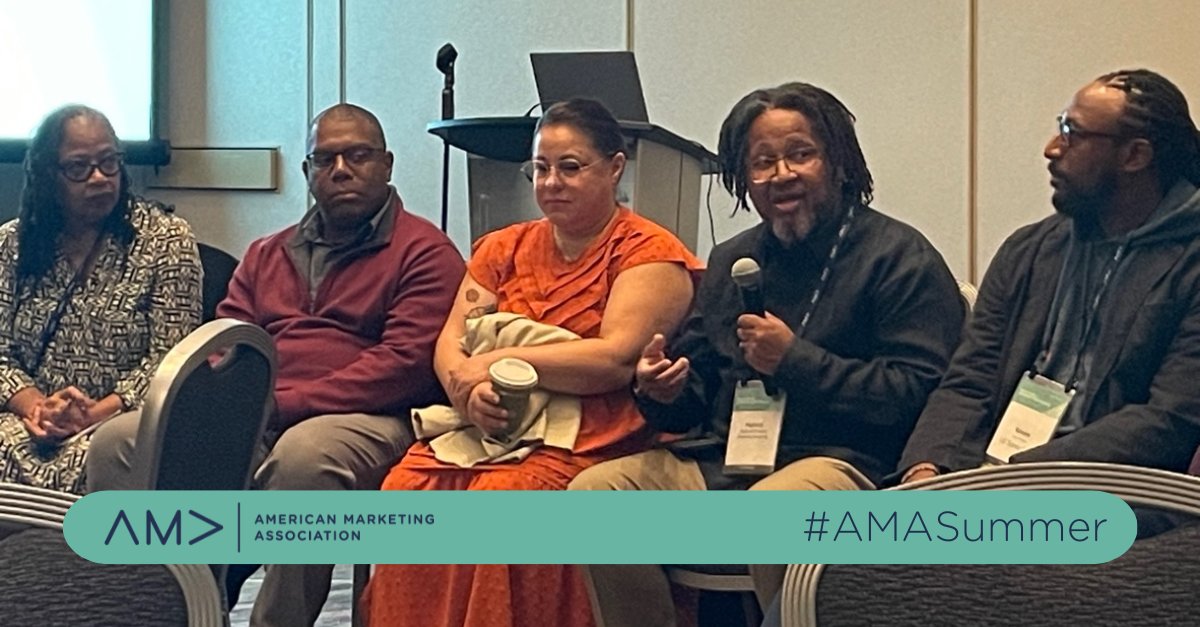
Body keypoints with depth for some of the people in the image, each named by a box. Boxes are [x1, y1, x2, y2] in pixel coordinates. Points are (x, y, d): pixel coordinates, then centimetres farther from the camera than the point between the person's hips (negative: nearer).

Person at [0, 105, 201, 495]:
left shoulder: (166, 239, 1)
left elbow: (167, 361, -6)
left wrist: (94, 414, -17)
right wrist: (35, 407, -12)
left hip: (121, 419, -3)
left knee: (72, 470, -34)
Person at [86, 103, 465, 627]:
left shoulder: (424, 251, 4)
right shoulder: (267, 254, 25)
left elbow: (406, 363, -9)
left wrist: (282, 404, -15)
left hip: (365, 419, -5)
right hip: (251, 423, 6)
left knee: (303, 453, -39)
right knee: (121, 440, -15)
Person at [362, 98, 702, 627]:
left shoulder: (651, 255, 1)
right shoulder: (504, 249, 20)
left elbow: (617, 358, -12)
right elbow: (450, 341, 12)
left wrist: (500, 361, -9)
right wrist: (469, 386, -12)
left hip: (588, 444, -5)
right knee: (405, 488, -22)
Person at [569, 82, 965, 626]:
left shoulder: (899, 257, 0)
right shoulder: (730, 260, 20)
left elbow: (918, 392, -12)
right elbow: (698, 385, 23)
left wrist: (795, 360, -14)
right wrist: (662, 391, -1)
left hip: (840, 459, -6)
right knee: (593, 491, -14)